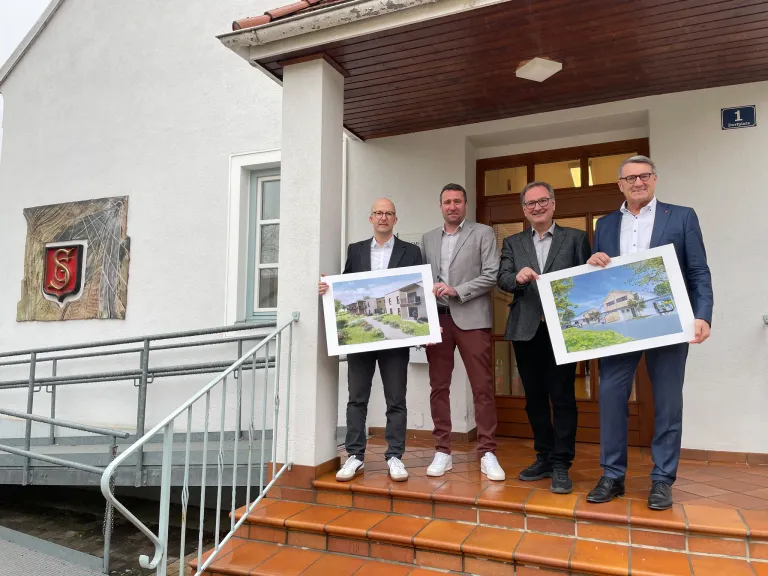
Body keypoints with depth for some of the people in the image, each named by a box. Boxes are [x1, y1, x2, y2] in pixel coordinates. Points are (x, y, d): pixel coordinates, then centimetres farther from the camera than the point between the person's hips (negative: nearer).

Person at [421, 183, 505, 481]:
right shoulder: (428, 238, 16)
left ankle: (487, 453, 8)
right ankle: (442, 451, 15)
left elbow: (492, 275, -5)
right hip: (437, 319, 4)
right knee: (438, 387, 6)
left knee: (482, 387, -2)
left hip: (471, 319, -3)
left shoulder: (483, 233, 5)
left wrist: (457, 291, -13)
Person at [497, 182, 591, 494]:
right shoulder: (512, 243, 13)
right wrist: (518, 277, -22)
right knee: (534, 397, 11)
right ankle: (544, 457, 24)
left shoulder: (575, 237, 7)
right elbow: (502, 279, 1)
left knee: (563, 397, -1)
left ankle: (561, 464, 9)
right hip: (525, 330, 3)